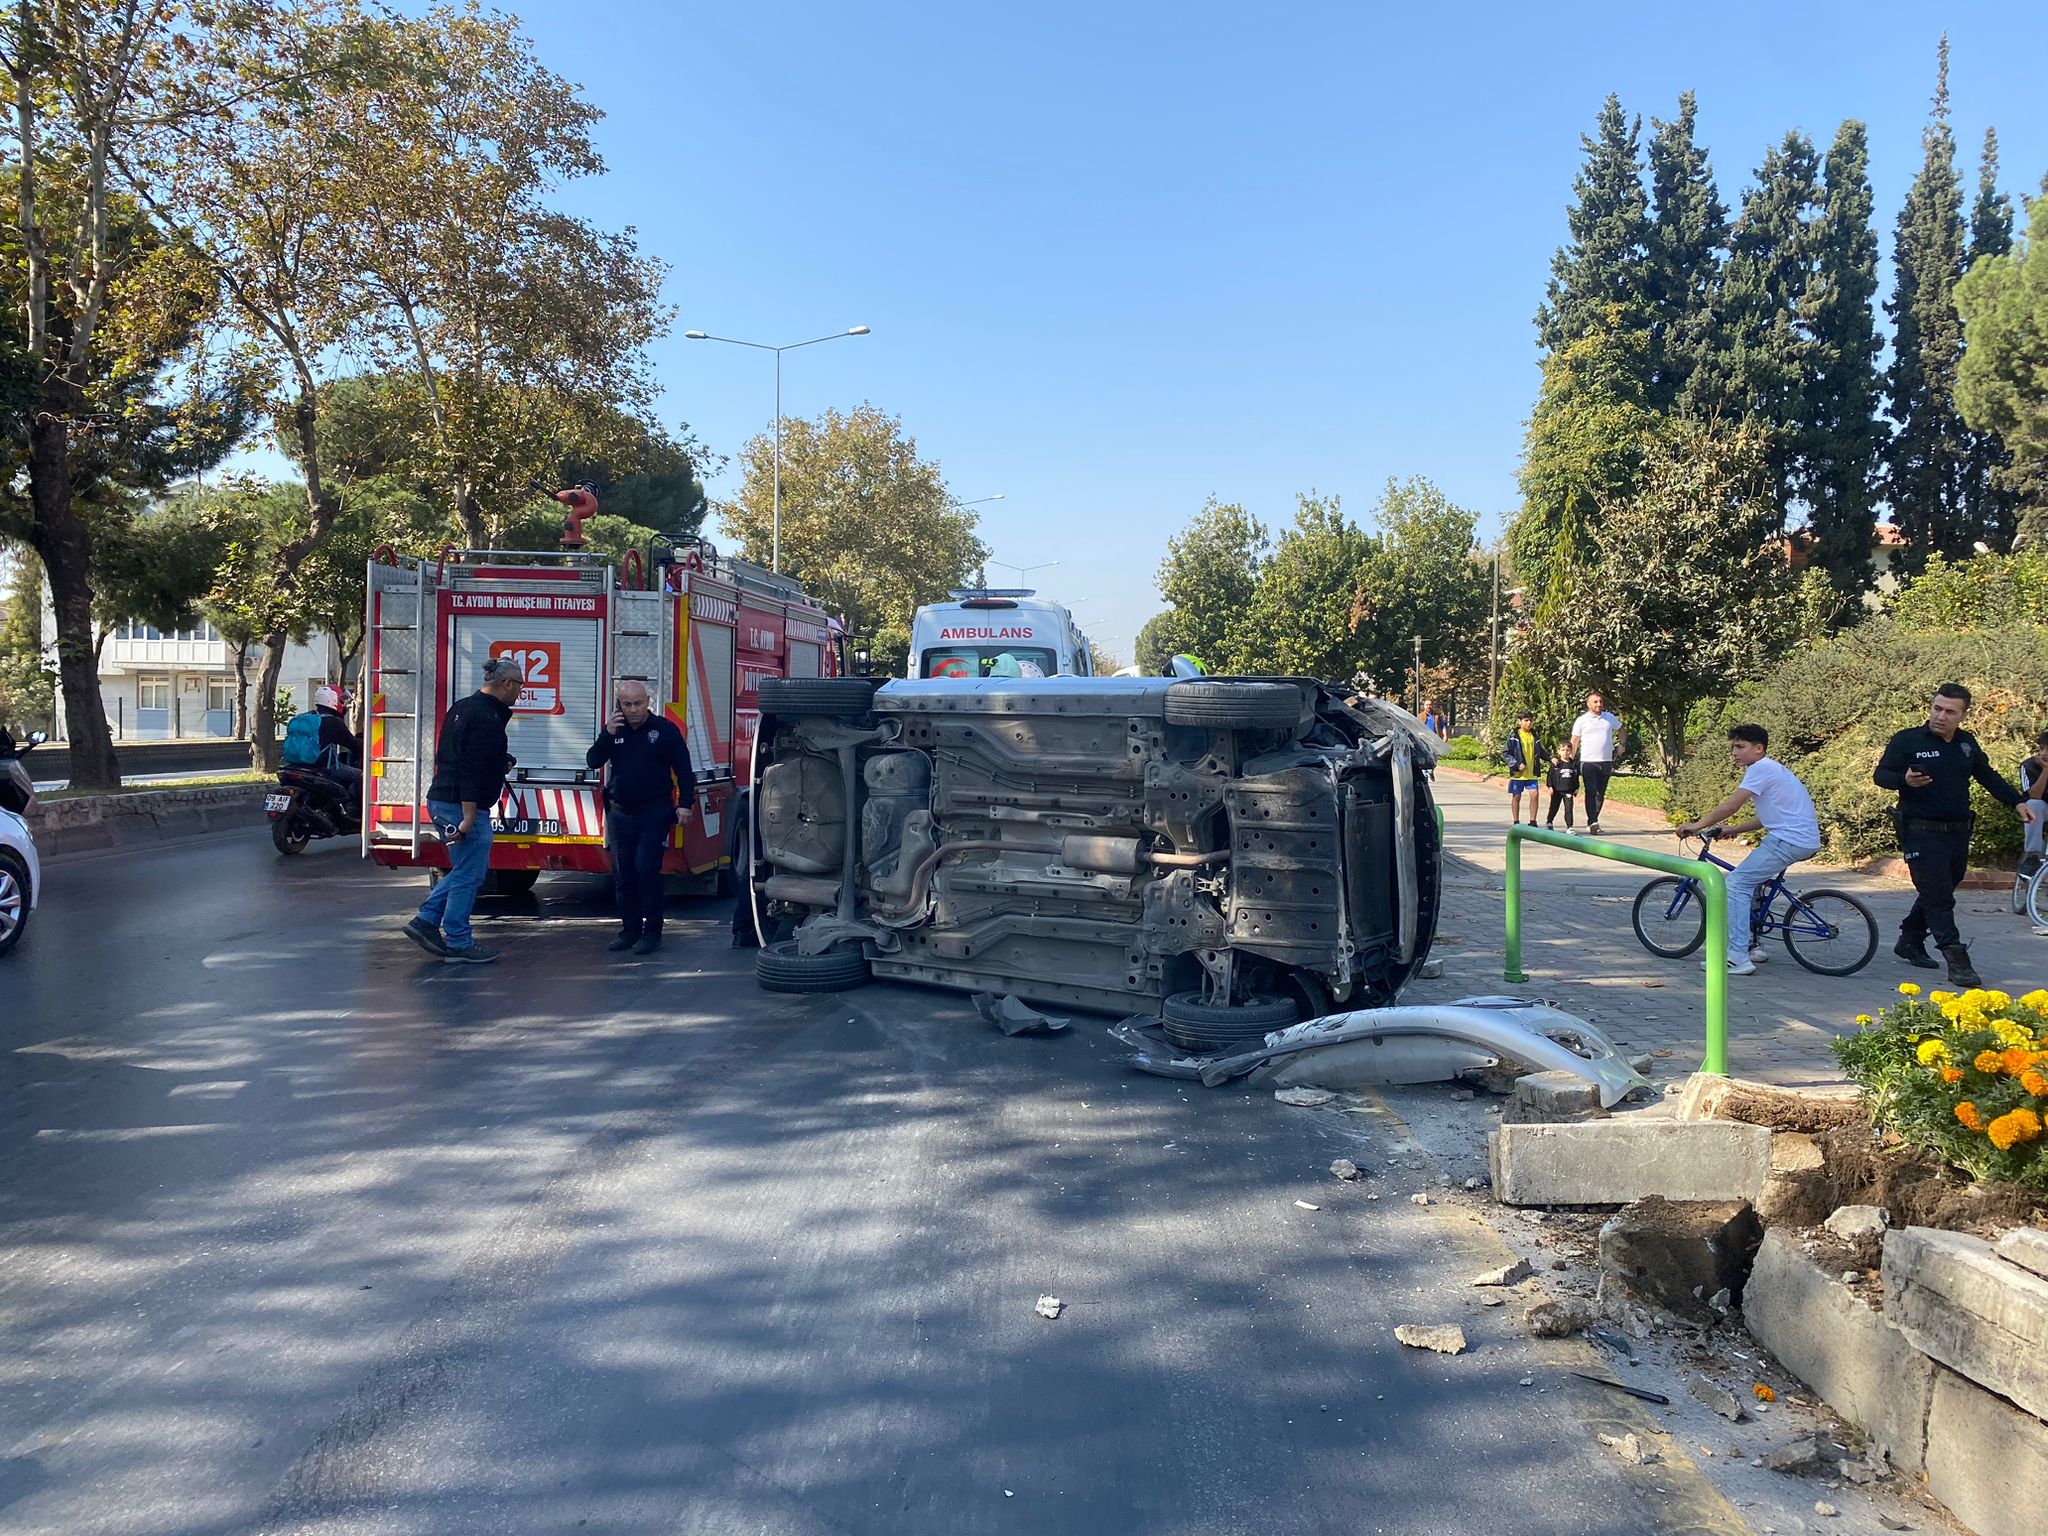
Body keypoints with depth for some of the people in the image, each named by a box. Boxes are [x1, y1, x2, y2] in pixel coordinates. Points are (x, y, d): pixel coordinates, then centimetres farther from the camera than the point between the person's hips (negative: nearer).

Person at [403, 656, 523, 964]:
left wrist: (498, 765, 20)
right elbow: (473, 771, -24)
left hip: (440, 800, 10)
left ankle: (425, 920, 17)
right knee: (469, 875, 0)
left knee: (468, 870, 20)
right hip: (462, 806, -10)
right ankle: (458, 943, 7)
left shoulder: (461, 708, 14)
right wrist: (468, 818, -25)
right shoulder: (486, 718, -17)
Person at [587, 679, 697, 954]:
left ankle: (652, 932, -3)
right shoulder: (615, 730, 8)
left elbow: (683, 769, -2)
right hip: (620, 815, 5)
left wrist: (685, 804, -9)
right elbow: (593, 761, 1)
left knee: (646, 870, -12)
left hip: (654, 814, -4)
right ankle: (630, 929, 17)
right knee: (623, 874, 7)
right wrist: (607, 735, -13)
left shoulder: (665, 729, -3)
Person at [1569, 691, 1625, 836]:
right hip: (1588, 762, -4)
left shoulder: (1610, 718, 9)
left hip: (1606, 762, 4)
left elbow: (1621, 730, 27)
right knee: (1591, 792, -12)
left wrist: (1622, 745, 14)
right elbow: (1574, 742, 3)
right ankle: (1592, 822, -15)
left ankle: (1592, 821, 16)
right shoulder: (1581, 720, 0)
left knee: (1600, 794, 7)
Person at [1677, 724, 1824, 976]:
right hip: (1804, 841, 11)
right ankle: (1750, 944, 27)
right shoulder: (1772, 768, 22)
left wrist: (1697, 825, -9)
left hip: (1788, 840, -11)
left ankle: (1738, 958, -16)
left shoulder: (1761, 769, -10)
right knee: (1750, 880, 24)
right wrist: (1733, 830, 17)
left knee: (1735, 884, -13)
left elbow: (1731, 806, -17)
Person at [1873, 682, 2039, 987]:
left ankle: (1909, 942, 31)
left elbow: (1988, 776, 23)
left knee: (1937, 894, 15)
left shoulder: (1967, 743, 11)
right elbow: (1880, 775, -7)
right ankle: (1957, 961, -11)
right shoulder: (1907, 741, -7)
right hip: (1922, 833, -6)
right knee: (1938, 898, -11)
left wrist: (2017, 802, 16)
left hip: (1958, 833, 6)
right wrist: (1905, 780, -28)